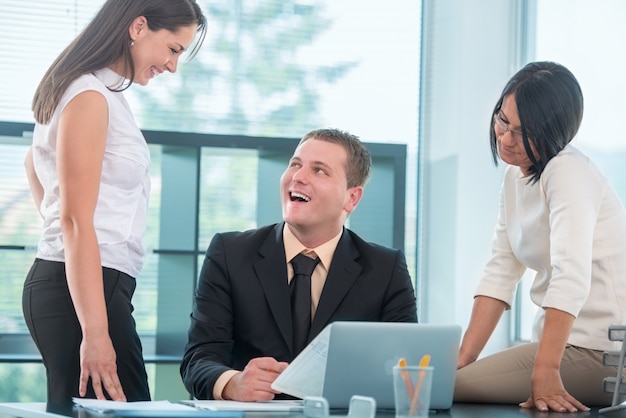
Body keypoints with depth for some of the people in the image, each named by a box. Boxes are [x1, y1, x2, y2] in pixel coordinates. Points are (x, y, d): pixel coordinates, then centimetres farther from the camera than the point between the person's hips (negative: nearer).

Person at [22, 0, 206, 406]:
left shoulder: (102, 94, 18)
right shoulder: (89, 97, -11)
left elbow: (35, 160, 38)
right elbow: (75, 220, -18)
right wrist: (95, 332, -23)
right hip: (85, 286, -10)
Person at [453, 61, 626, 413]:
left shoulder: (569, 172, -16)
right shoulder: (516, 174, 13)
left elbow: (572, 277, -27)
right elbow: (500, 272, 10)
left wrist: (545, 374, -34)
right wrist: (463, 358, 0)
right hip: (563, 340, 9)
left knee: (446, 392, -18)